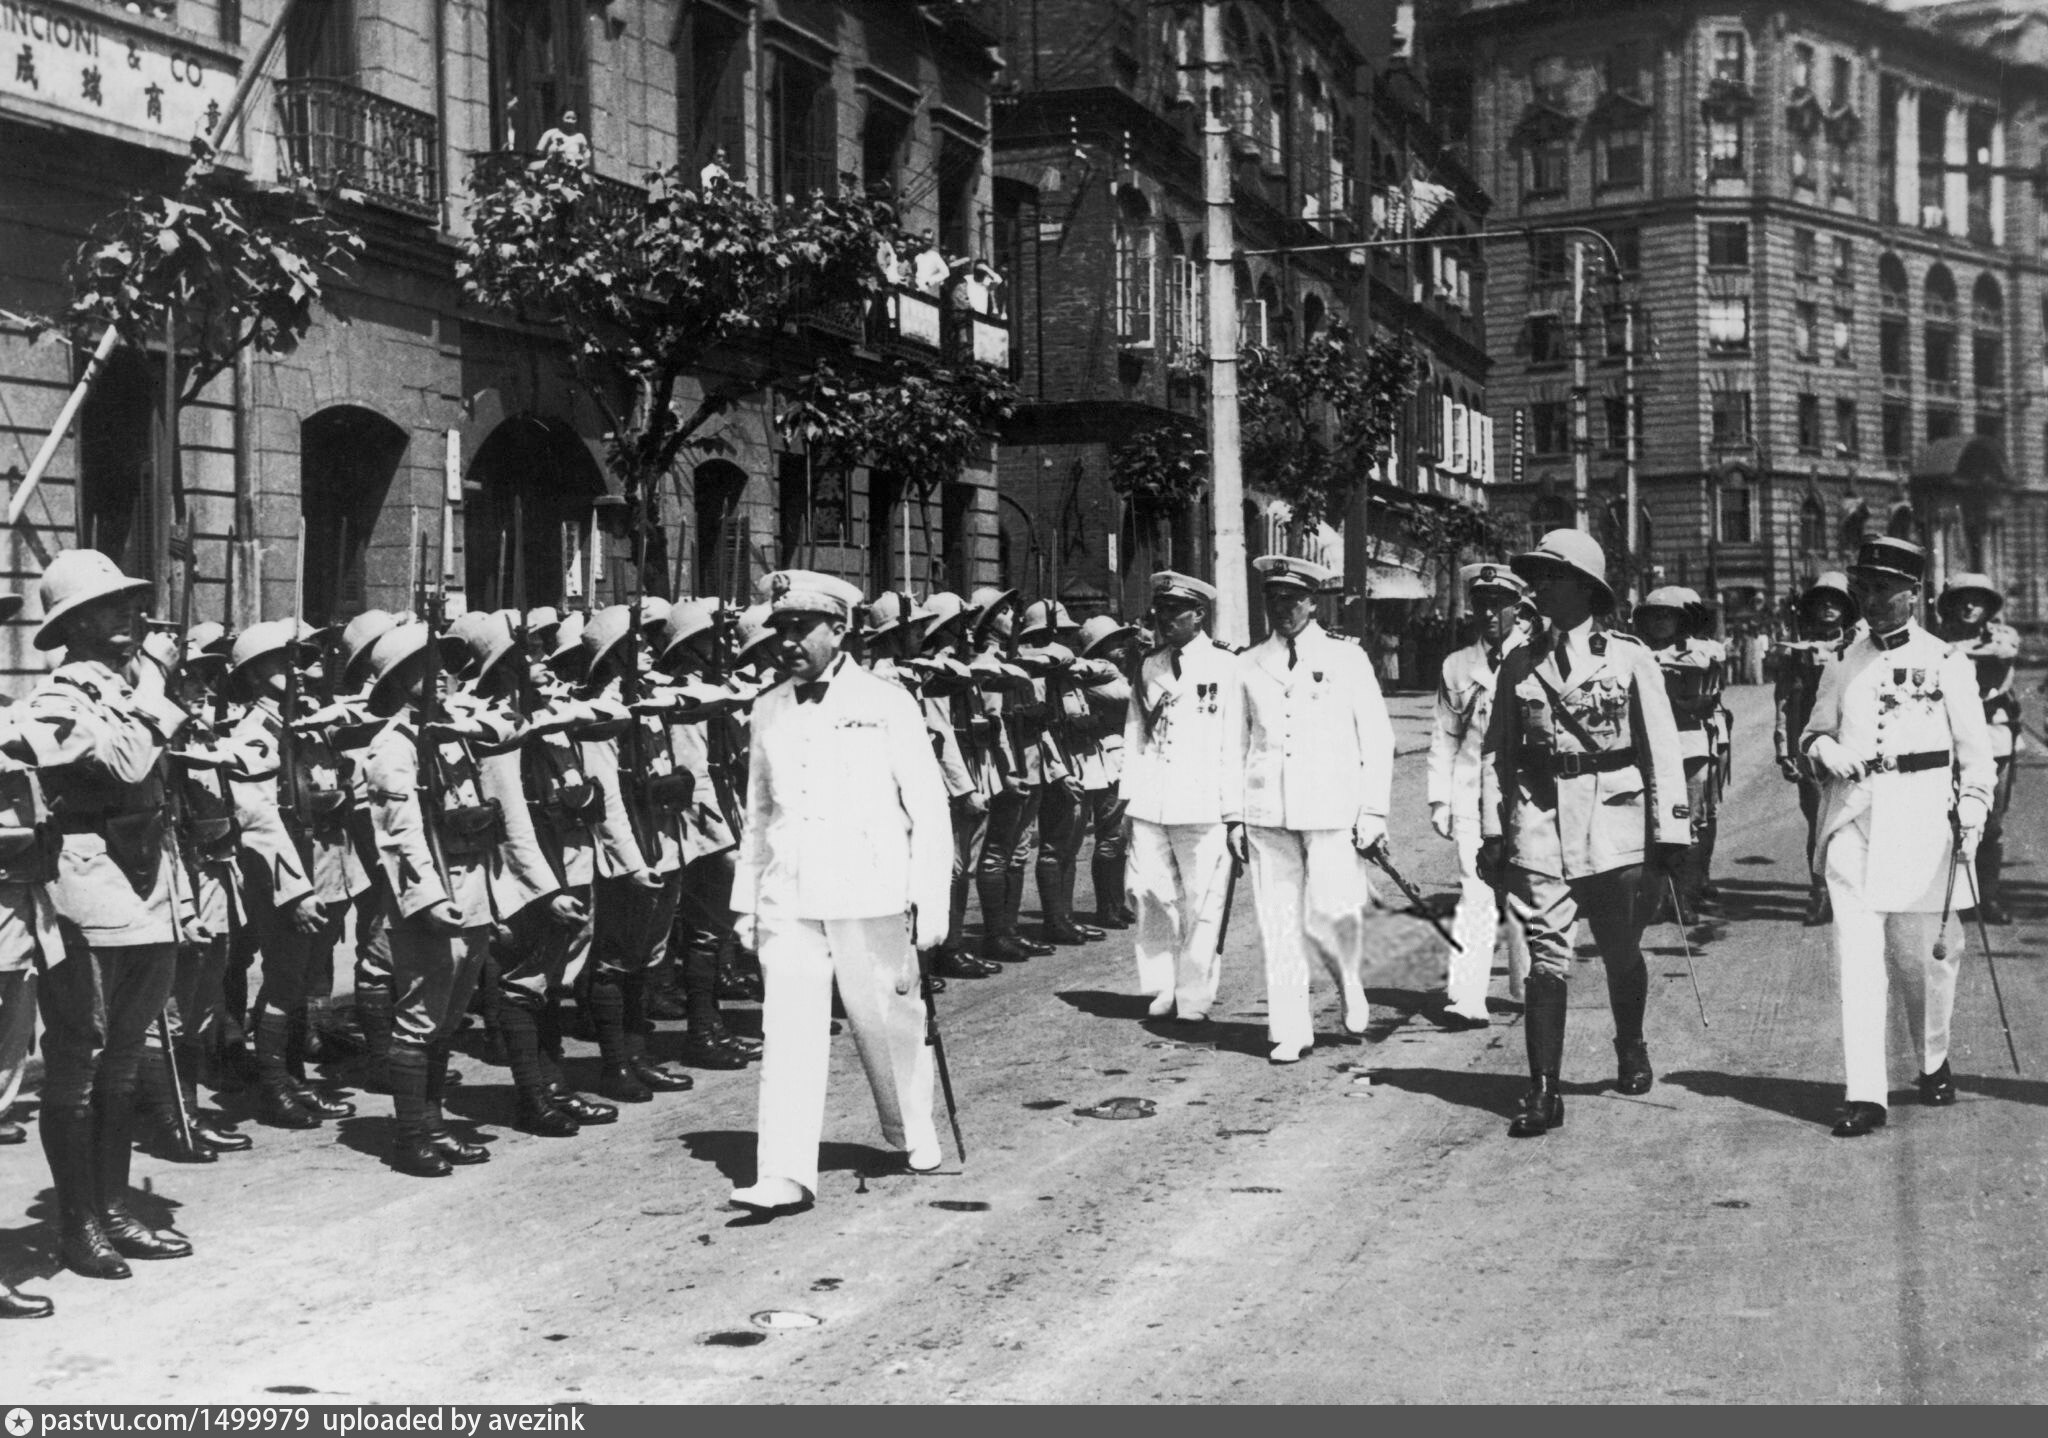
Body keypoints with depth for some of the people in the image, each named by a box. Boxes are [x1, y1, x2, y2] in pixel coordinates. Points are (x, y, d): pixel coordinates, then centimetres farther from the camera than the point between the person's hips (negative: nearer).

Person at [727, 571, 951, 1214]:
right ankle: (785, 1174, -9)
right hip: (788, 897, 3)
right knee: (788, 1030, -7)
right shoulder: (768, 711, 10)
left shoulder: (885, 703, -2)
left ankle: (915, 1135, 34)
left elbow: (928, 806, -2)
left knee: (888, 1021, 10)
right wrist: (746, 899, 16)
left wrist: (931, 898, -6)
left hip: (869, 895, -3)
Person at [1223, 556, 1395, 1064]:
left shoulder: (1346, 660, 5)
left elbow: (1377, 739, 4)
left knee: (1330, 914, -10)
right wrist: (1233, 815, 7)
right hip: (1267, 813, 2)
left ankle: (1349, 983, 21)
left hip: (1332, 812, -2)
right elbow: (1234, 746, 13)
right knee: (1279, 925, 1)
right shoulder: (1247, 667, 11)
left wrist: (1374, 812, -2)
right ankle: (1290, 1031, 9)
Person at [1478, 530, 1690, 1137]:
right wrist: (1493, 829, 3)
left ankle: (1631, 1049, 38)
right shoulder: (1519, 664, 7)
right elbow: (1496, 751, 9)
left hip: (1614, 820, -1)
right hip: (1538, 822, 1)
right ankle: (1543, 1091, -4)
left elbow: (1661, 747, 0)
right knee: (1545, 956, -4)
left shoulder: (1629, 657, 0)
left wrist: (1671, 829, -2)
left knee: (1620, 951, 11)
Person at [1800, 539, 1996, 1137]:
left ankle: (1933, 1063, 33)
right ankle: (1865, 1094, -9)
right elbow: (1813, 730, 20)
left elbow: (1975, 746, 2)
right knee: (1857, 958, -7)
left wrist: (1973, 808, -12)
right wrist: (1825, 748, -3)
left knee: (1925, 952, 8)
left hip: (1923, 820, -1)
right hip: (1853, 820, 2)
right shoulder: (1843, 663, 12)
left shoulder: (1947, 662, 4)